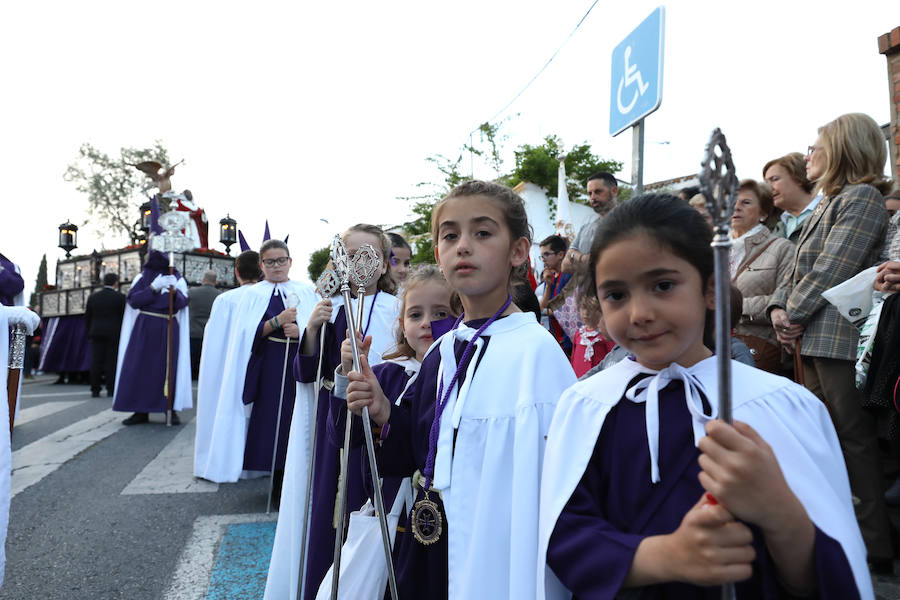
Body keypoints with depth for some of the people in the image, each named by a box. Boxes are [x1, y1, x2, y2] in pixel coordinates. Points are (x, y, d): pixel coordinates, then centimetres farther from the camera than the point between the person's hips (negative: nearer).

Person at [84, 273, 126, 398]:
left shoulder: (92, 297, 7)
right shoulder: (120, 297, -4)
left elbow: (87, 317, 10)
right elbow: (124, 316, -5)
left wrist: (90, 332, 18)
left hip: (96, 334, 3)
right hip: (114, 334, -3)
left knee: (96, 361, 5)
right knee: (111, 361, -1)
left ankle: (95, 390, 6)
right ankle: (111, 390, -1)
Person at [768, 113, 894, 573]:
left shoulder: (861, 198, -8)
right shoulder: (828, 203, 20)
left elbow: (831, 271, -17)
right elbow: (799, 268, 16)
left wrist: (794, 316, -10)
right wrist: (780, 307, 1)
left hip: (840, 337, -9)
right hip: (814, 339, 9)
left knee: (854, 438, -3)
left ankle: (875, 546, 9)